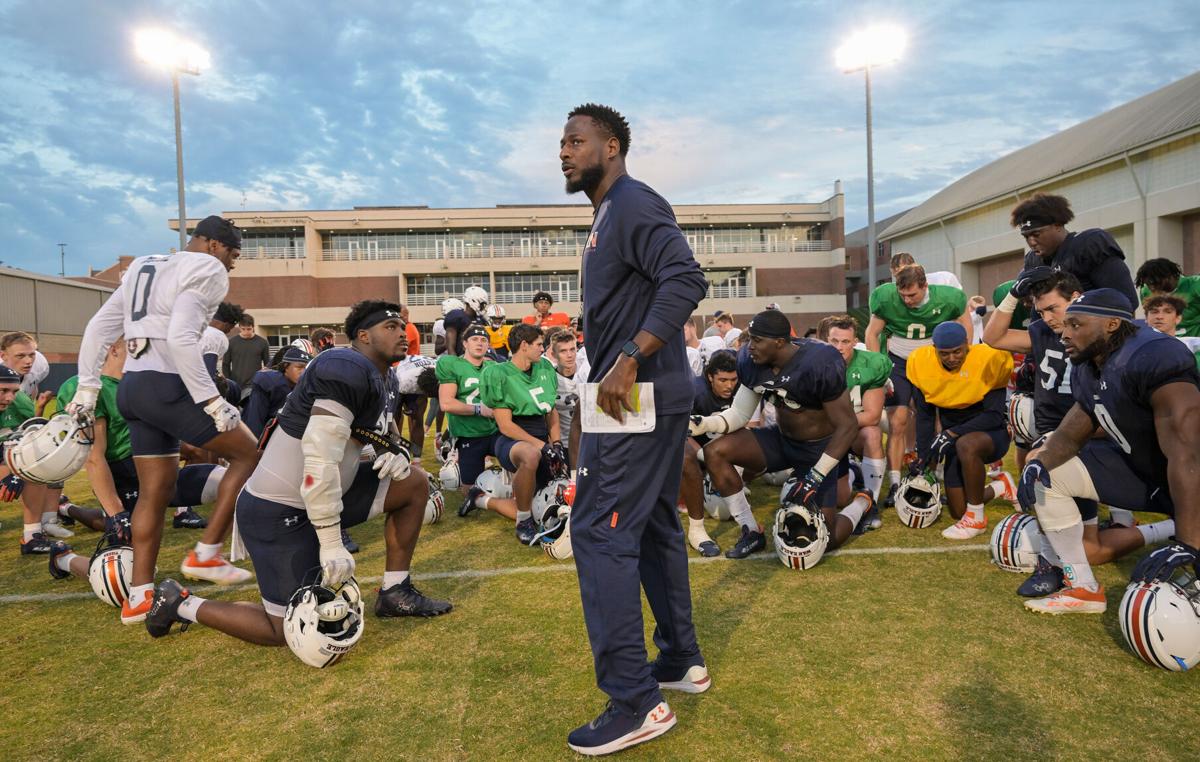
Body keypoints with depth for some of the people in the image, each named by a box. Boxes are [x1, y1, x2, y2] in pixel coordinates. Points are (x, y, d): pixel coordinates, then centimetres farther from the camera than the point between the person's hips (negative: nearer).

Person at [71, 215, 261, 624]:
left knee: (155, 490, 14)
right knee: (248, 454, 4)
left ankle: (138, 596, 17)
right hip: (165, 386, -9)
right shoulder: (208, 270, -7)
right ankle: (205, 554, 2)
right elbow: (180, 338, -20)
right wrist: (213, 401, -19)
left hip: (132, 387, 9)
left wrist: (87, 388, 21)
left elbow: (98, 328, 19)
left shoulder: (144, 267, 21)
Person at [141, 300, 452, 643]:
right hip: (279, 511, -9)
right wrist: (331, 544, -25)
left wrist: (399, 453, -3)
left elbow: (387, 431, 24)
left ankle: (395, 593, 13)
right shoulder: (346, 370, -22)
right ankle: (181, 603, 18)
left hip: (323, 495, 9)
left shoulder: (385, 381, 8)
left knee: (414, 482, 5)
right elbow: (321, 459, -28)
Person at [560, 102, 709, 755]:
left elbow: (686, 280, -24)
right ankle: (681, 661, 30)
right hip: (650, 399, 11)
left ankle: (636, 702, 0)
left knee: (600, 533, -9)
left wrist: (629, 360, -27)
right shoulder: (610, 214, 21)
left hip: (639, 400, -11)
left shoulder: (633, 204, -10)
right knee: (654, 528, 16)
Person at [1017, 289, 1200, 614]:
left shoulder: (1153, 359, -31)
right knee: (1047, 475, 1)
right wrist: (1039, 462, -17)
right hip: (1141, 468, 8)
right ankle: (1083, 589, 8)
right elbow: (1071, 434, 7)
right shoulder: (1085, 369, -2)